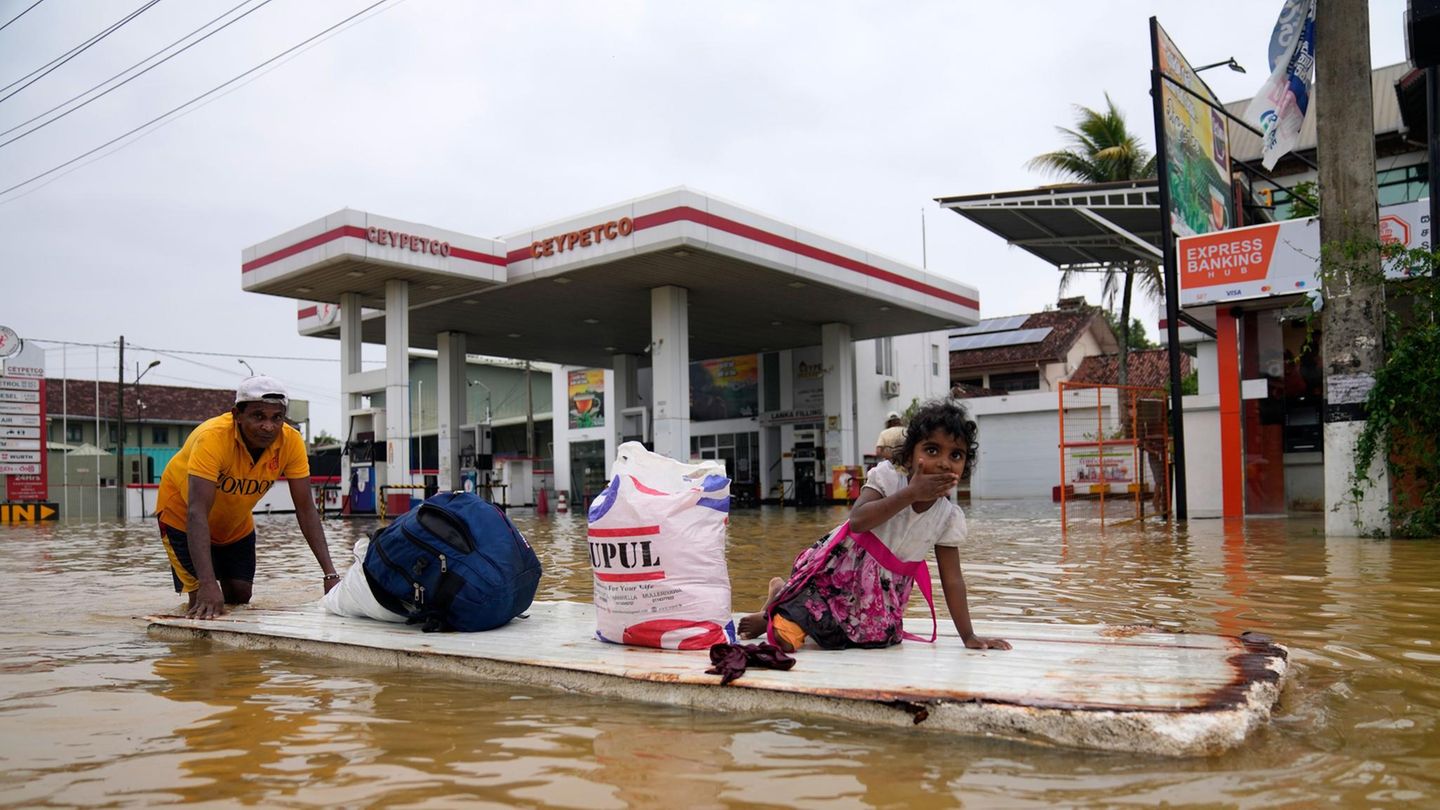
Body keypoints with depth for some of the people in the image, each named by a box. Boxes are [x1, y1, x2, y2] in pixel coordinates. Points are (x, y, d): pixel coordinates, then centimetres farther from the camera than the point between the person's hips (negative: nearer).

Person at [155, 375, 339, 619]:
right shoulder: (213, 437, -38)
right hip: (182, 514, -4)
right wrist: (208, 584, -55)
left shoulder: (291, 442, -26)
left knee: (241, 597, 5)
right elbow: (197, 512, -44)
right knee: (206, 600, -11)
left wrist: (329, 574, -32)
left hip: (236, 522, 4)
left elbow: (306, 510, -22)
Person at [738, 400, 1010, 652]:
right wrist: (911, 493, -34)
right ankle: (774, 608, 22)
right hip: (839, 568, -5)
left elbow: (952, 579, -3)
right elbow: (858, 521, -32)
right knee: (786, 638, -16)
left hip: (880, 592, 5)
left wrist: (968, 635, -8)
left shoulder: (950, 517, -6)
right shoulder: (888, 476, -16)